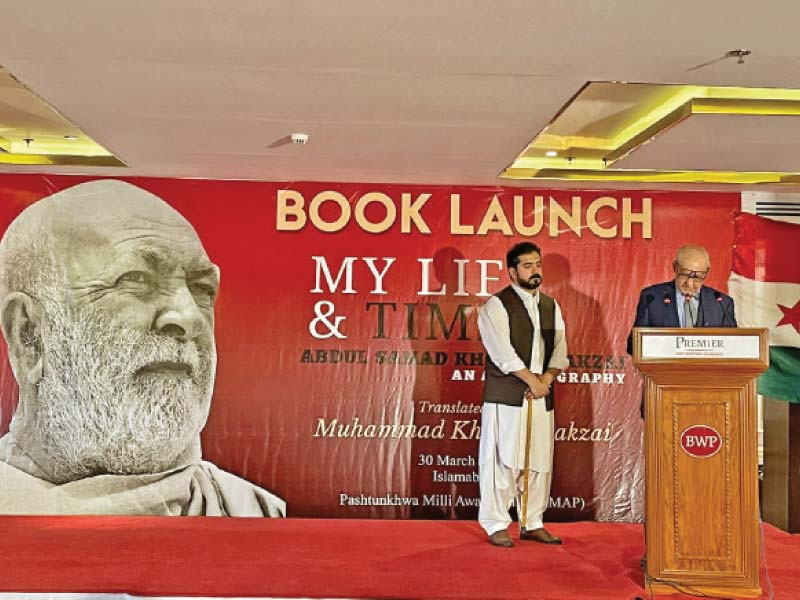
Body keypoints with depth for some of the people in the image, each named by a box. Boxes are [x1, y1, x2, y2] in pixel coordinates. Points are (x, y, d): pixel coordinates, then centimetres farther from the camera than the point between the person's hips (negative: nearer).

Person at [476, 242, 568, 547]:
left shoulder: (551, 306, 15)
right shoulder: (496, 306, -5)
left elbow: (560, 349, 10)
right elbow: (503, 352, -13)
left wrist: (547, 378, -6)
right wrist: (532, 379, -13)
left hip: (541, 395, 6)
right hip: (505, 396, -6)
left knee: (540, 461, 10)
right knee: (502, 460, -2)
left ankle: (532, 523, 24)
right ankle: (496, 525, 11)